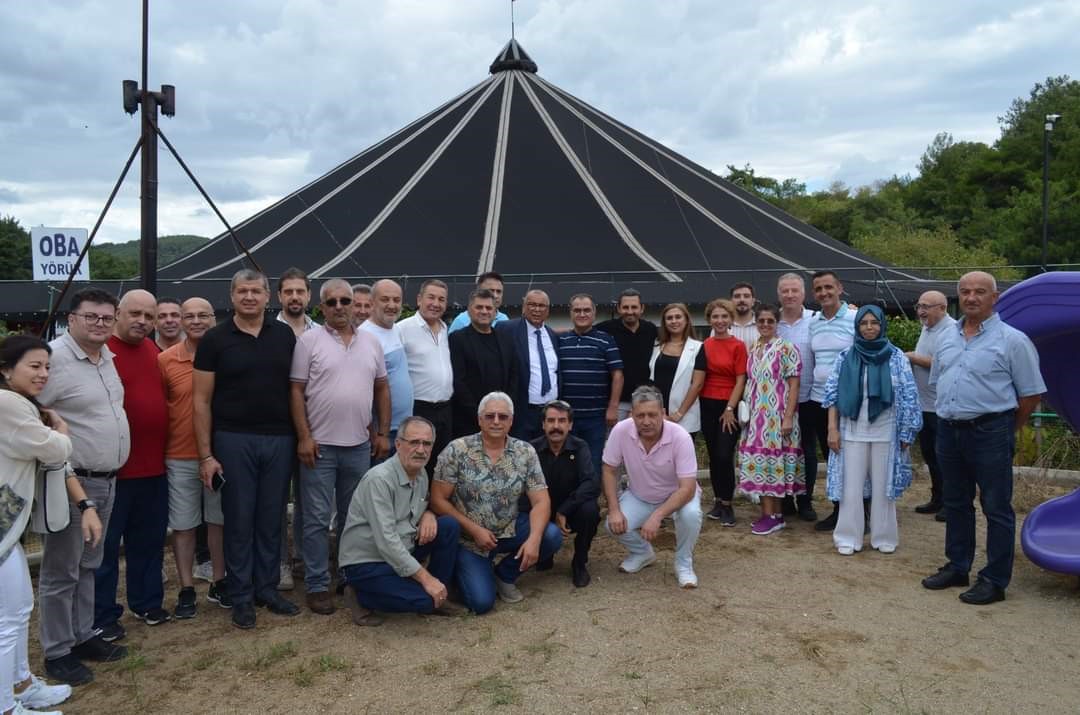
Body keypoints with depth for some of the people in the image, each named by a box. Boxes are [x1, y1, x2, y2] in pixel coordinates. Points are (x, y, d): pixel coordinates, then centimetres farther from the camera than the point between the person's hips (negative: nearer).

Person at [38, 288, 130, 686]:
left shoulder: (106, 357, 9)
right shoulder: (54, 358, -17)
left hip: (107, 480, 8)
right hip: (71, 482, -8)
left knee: (88, 565, 18)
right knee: (61, 571, 5)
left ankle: (83, 635, 31)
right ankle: (56, 652, 17)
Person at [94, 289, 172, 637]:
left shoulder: (153, 351, 11)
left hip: (154, 465, 7)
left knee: (149, 540, 17)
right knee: (105, 544, 6)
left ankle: (147, 602, 31)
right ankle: (102, 615, 17)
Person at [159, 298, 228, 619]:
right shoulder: (165, 360, -4)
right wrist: (160, 452, 0)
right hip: (180, 457, -1)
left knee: (219, 520, 12)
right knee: (183, 524, 8)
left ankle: (219, 583, 27)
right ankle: (187, 590, 20)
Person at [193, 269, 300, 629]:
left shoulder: (284, 335, 6)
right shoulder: (215, 339, -1)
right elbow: (201, 400, -2)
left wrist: (302, 436, 2)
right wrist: (206, 454, -6)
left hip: (279, 439, 2)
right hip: (234, 440, -2)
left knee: (271, 519, 10)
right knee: (239, 520, 5)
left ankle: (267, 588, 23)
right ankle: (241, 596, 17)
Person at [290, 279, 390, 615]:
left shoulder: (371, 342, 8)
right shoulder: (309, 341, -4)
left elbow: (381, 389, 12)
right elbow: (296, 392, -5)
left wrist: (383, 433, 7)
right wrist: (304, 437, -11)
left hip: (359, 445, 4)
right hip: (320, 445, -4)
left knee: (354, 517, 15)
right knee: (317, 520, 2)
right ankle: (317, 585, 12)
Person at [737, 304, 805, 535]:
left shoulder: (786, 348, -7)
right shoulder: (752, 349, 11)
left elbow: (794, 385, -10)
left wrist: (788, 418, -16)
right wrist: (746, 413, 12)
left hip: (777, 416, -6)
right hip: (756, 417, 6)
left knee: (773, 461, -3)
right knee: (760, 463, 6)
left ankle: (775, 515, 5)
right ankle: (768, 513, 14)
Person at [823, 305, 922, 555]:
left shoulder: (896, 357, 0)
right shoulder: (845, 357, 1)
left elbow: (909, 396, 0)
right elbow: (833, 394, 1)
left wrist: (906, 433, -3)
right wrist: (832, 429, -5)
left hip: (885, 432, 0)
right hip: (853, 431, 0)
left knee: (883, 486, 8)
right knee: (851, 486, 5)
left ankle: (884, 537, 20)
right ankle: (849, 538, 13)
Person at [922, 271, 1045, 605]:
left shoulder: (1012, 340, -8)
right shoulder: (947, 337, 10)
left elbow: (1031, 392, -5)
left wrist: (1006, 430, 1)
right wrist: (949, 415, 12)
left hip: (990, 431, -6)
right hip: (949, 430, 6)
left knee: (996, 509, 2)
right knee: (955, 503, 16)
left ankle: (995, 580, 12)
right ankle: (957, 567, 29)